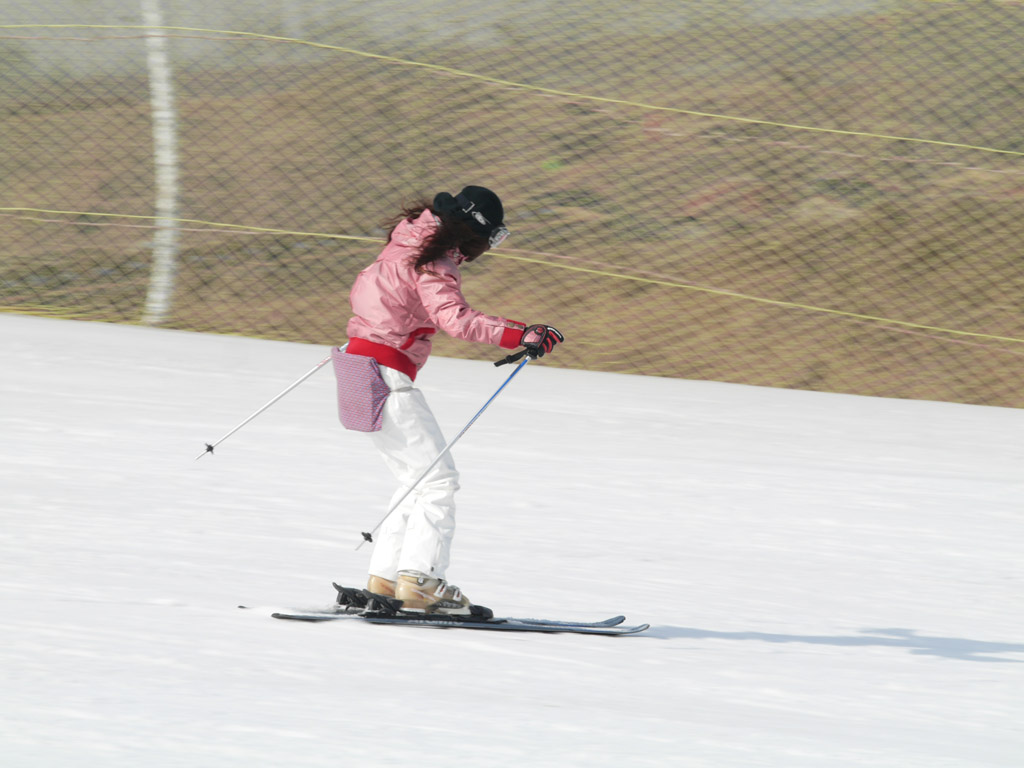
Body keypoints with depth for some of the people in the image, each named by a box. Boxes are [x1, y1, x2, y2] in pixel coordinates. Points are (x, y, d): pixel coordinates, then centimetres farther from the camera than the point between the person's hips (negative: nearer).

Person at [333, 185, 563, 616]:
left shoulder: (408, 243, 12)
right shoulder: (435, 263, -16)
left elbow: (363, 288, 28)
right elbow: (455, 318, -33)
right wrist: (519, 336, -42)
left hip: (360, 359, 10)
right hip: (386, 377, -10)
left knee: (416, 478, 15)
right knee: (438, 479, -8)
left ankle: (384, 579, 11)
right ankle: (419, 580, -14)